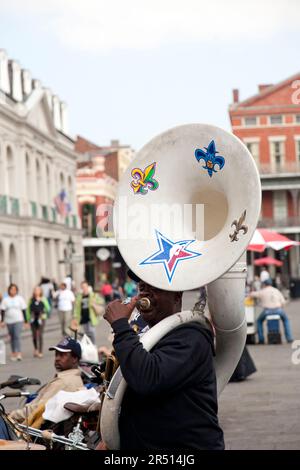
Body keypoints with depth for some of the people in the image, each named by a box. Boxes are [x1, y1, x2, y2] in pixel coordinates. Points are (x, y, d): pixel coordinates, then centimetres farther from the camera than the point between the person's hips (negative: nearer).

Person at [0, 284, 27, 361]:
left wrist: (25, 321, 2)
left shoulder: (20, 299, 2)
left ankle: (19, 353, -21)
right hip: (9, 322, 3)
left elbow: (24, 310, 4)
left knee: (17, 336, -16)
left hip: (18, 321, -3)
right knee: (12, 337, 9)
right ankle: (13, 353, 17)